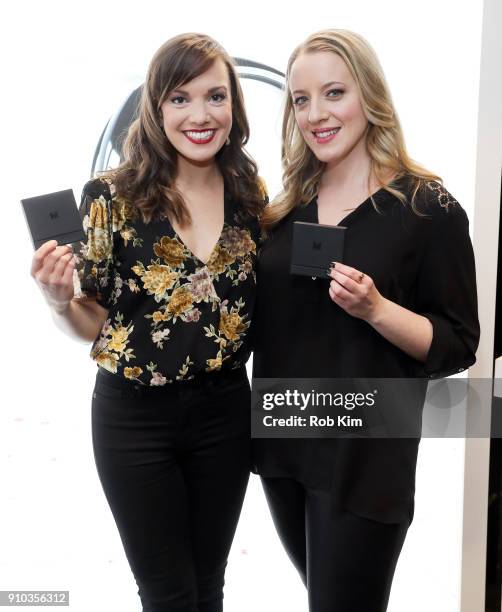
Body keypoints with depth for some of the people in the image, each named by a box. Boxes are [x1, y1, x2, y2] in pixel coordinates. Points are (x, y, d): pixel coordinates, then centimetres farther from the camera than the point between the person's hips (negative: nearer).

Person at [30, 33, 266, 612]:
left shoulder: (251, 194, -1)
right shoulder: (112, 196, -11)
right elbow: (94, 325, -5)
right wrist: (59, 301, -25)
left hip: (224, 411, 3)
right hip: (135, 418, -3)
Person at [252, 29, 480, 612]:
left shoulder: (428, 209, -11)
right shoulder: (288, 206, 5)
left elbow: (457, 347, -10)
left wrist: (375, 308, -24)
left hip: (364, 455, -5)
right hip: (281, 442, 6)